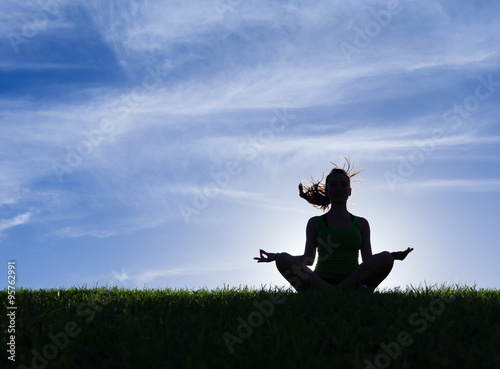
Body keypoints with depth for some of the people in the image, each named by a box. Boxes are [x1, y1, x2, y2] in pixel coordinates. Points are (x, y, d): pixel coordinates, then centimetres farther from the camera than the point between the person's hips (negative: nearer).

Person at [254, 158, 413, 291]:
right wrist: (278, 256, -11)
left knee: (385, 258, -26)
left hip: (352, 284, 1)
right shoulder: (315, 223, 17)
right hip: (319, 283, -1)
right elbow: (308, 258, 5)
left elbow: (368, 260, 9)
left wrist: (393, 255, -9)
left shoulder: (361, 223, 20)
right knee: (284, 259, -27)